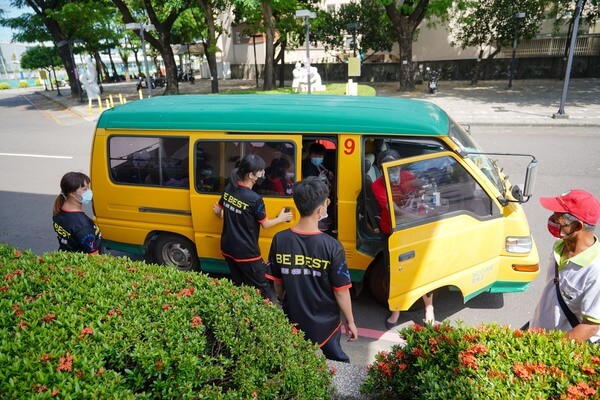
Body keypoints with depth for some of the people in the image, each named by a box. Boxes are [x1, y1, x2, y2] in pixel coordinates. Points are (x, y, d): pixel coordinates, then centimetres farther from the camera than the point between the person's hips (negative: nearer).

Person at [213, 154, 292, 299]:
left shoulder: (229, 188, -3)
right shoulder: (255, 199, -22)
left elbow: (218, 211, 13)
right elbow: (265, 224, -8)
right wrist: (281, 218, 11)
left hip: (227, 248, 7)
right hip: (246, 253, -7)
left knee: (238, 285, 22)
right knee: (261, 287, 9)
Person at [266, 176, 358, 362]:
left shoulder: (279, 240, -15)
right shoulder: (332, 246, -25)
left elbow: (277, 281, -1)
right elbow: (341, 291, -17)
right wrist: (350, 321, -1)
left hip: (293, 319, 3)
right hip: (325, 322, -2)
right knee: (337, 362, 23)